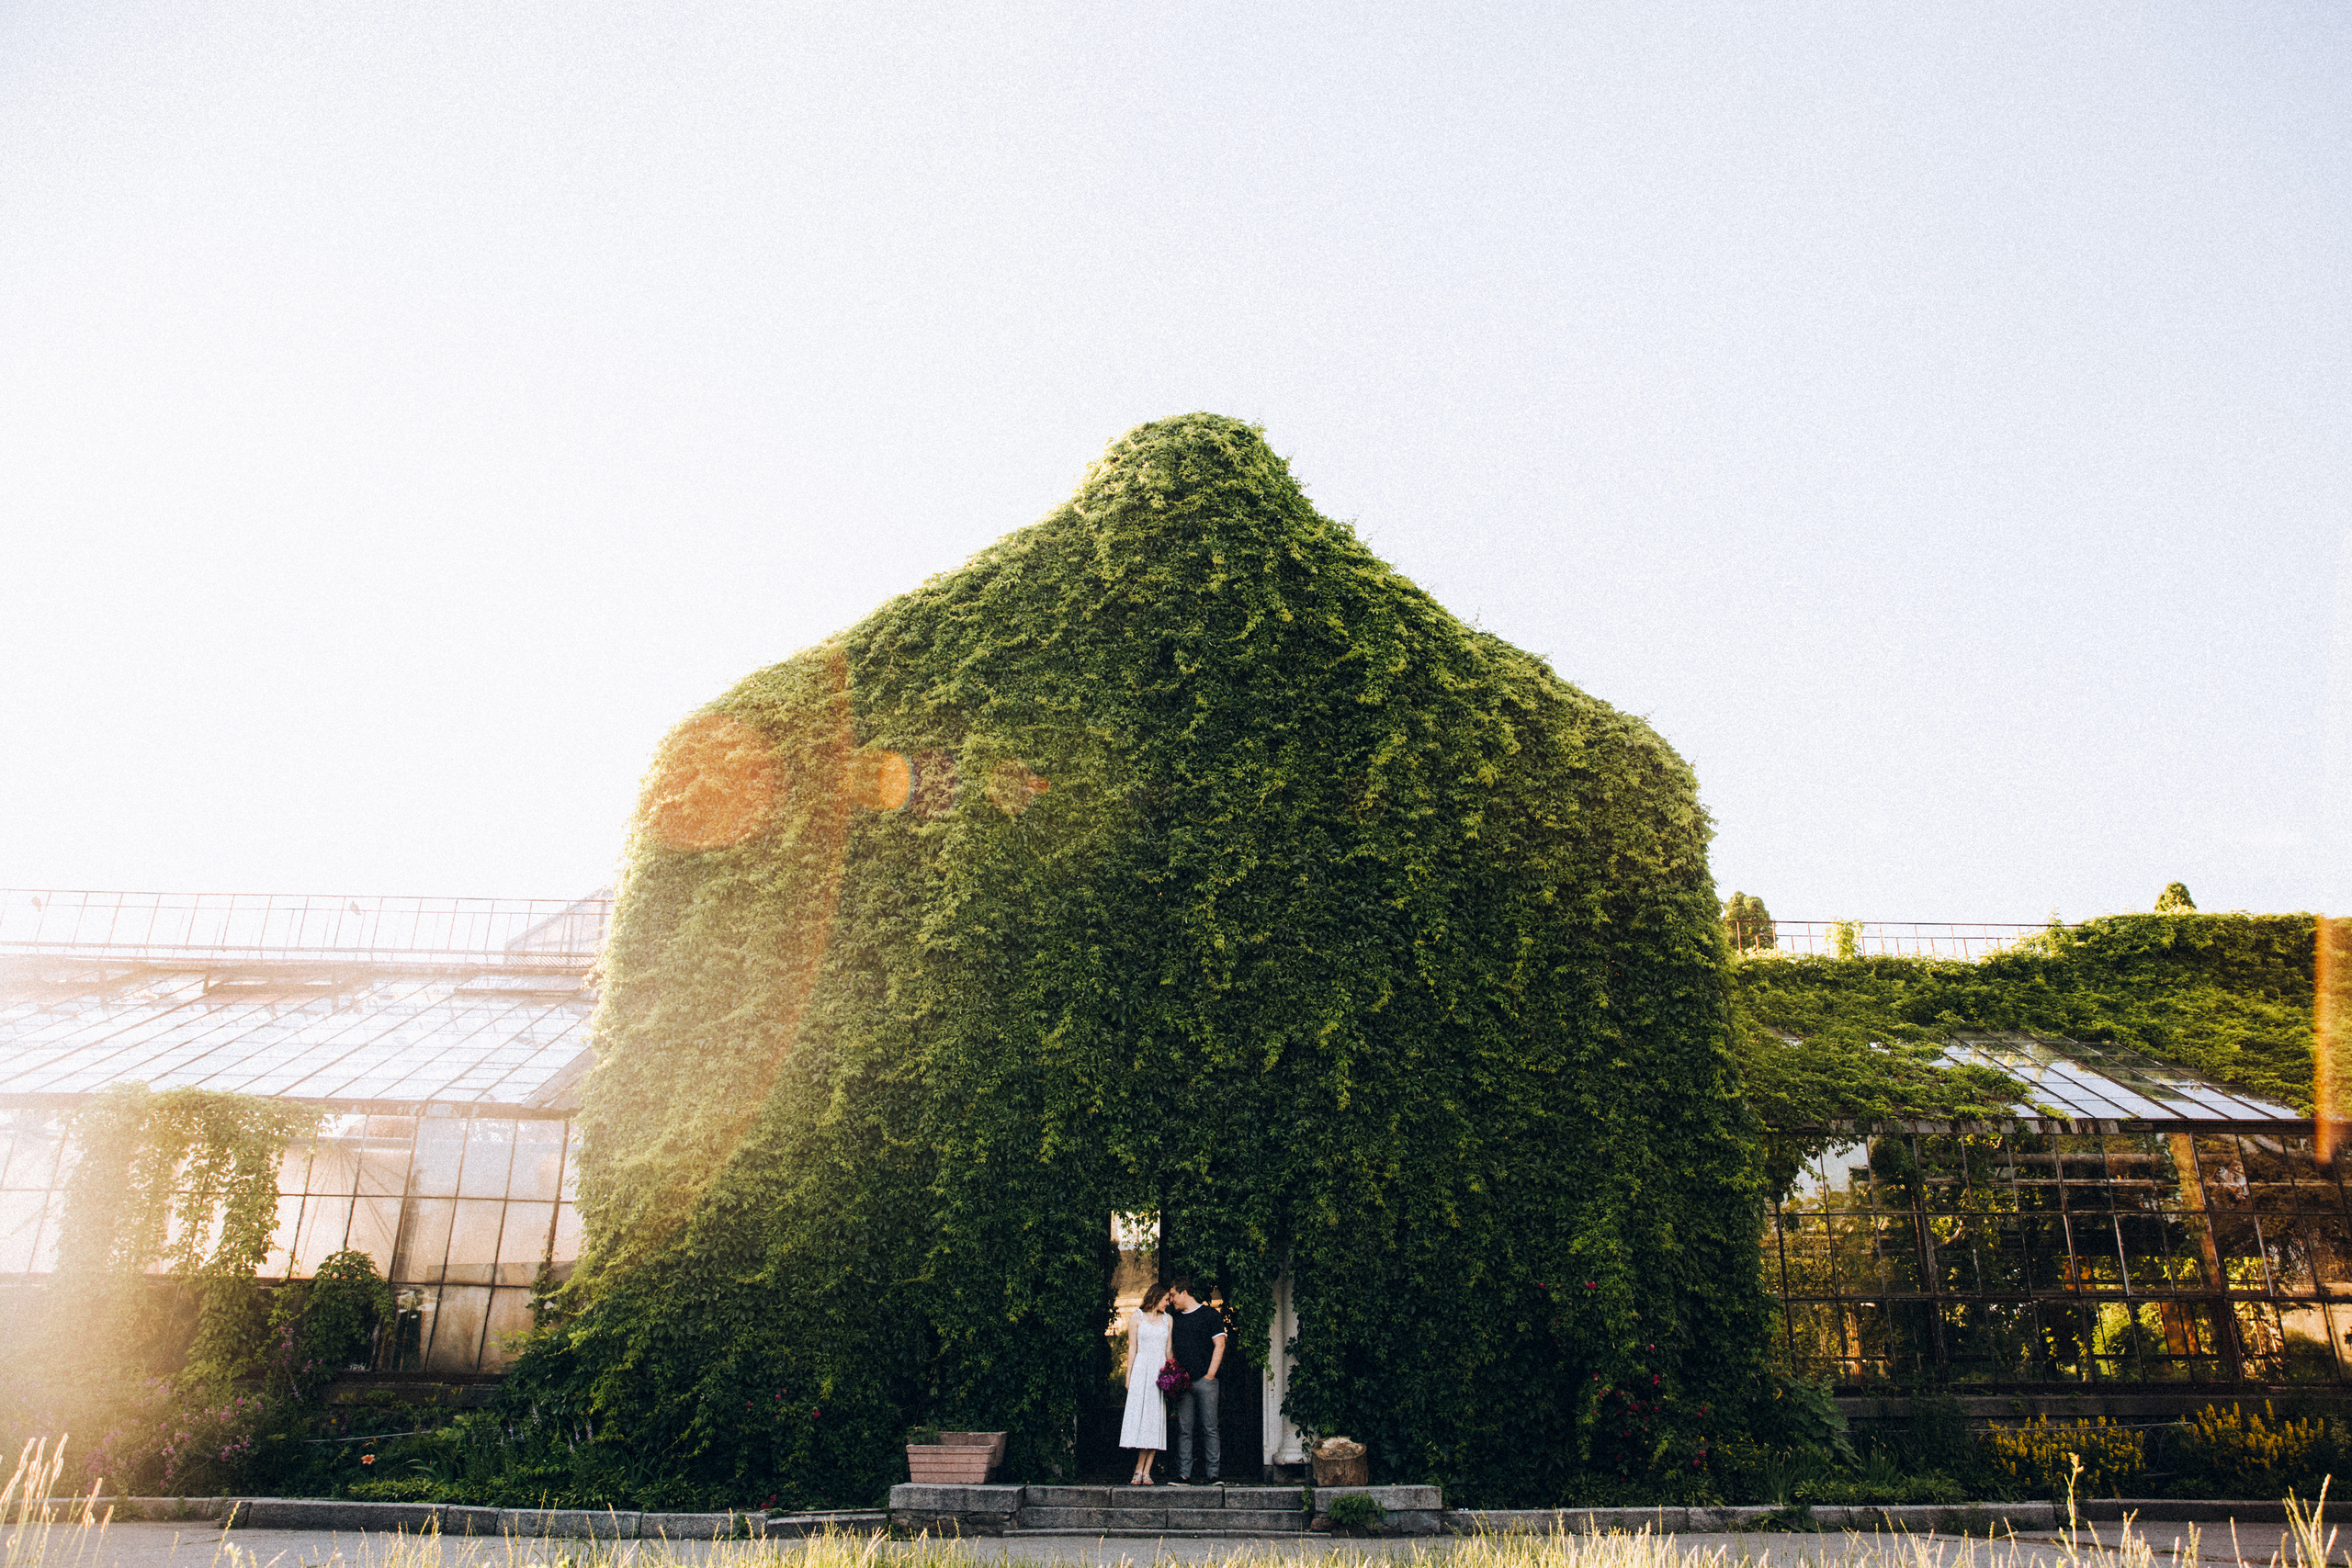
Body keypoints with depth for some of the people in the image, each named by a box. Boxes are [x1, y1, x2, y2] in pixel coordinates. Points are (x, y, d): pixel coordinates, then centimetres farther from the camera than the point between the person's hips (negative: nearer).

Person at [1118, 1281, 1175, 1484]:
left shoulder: (1167, 1319, 14)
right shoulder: (1136, 1317, 5)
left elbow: (1168, 1350, 14)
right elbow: (1132, 1349, 4)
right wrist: (1128, 1377, -1)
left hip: (1161, 1372, 3)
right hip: (1141, 1370, -3)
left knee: (1156, 1418, -4)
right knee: (1140, 1415, -10)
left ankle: (1144, 1471, -3)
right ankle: (1142, 1471, -6)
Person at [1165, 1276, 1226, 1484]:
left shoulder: (1210, 1314, 2)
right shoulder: (1175, 1318, 16)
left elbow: (1219, 1345, -1)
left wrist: (1210, 1374, -7)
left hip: (1205, 1380, -4)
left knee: (1209, 1427, -3)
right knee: (1183, 1429, 1)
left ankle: (1213, 1474, 1)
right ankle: (1184, 1474, 2)